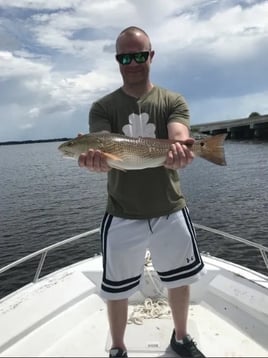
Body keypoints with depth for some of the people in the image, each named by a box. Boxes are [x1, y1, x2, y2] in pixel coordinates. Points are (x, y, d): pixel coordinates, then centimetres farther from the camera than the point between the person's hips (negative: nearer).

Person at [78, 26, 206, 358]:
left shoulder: (173, 101, 1)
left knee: (180, 280, 18)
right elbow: (102, 153, -15)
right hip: (122, 216, 0)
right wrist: (96, 160, -40)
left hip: (170, 210, 1)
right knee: (116, 290, 12)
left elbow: (179, 138, -19)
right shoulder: (102, 107, 0)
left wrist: (178, 151, -43)